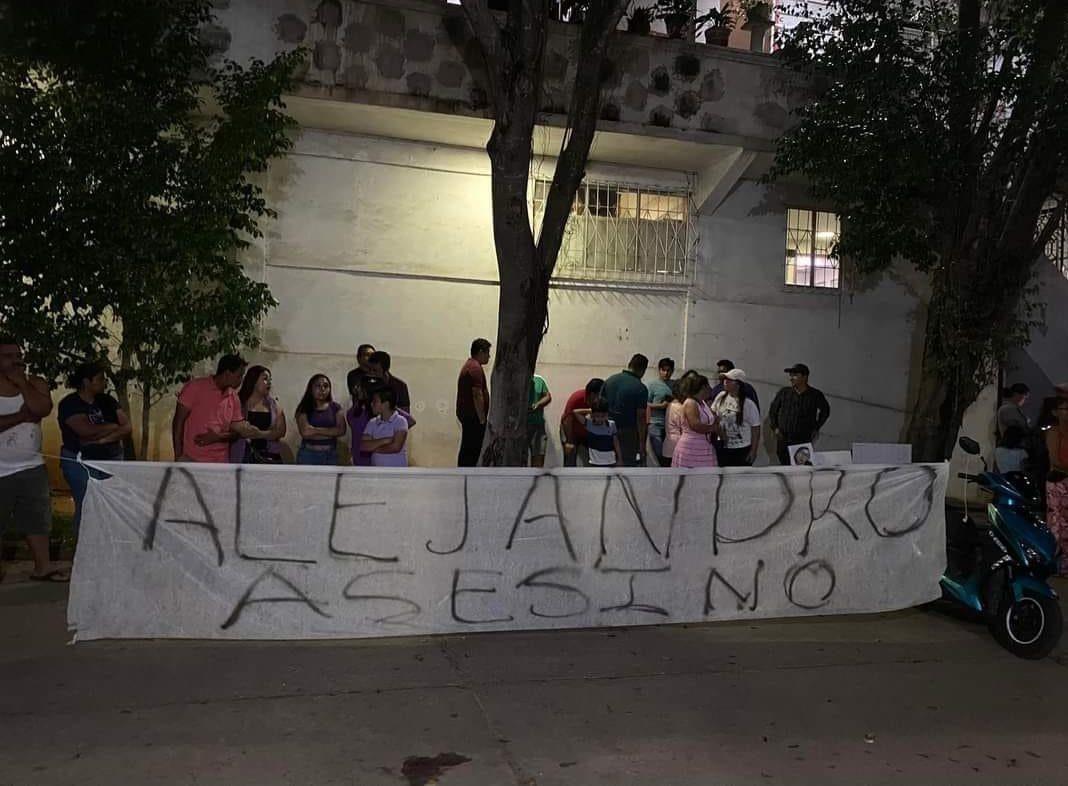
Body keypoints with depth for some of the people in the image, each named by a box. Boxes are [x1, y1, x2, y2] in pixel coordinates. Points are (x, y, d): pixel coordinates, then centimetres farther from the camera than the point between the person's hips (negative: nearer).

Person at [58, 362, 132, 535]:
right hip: (80, 462, -4)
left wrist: (102, 439, -14)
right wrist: (114, 426, -4)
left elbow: (128, 428, 1)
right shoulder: (69, 404, -4)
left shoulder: (107, 401, 11)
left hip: (112, 460, 4)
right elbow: (86, 430, -19)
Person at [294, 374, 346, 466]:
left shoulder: (335, 407, 7)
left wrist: (316, 430, -10)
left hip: (330, 455, 3)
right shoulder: (304, 408, 0)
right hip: (308, 455, -3)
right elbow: (305, 432, -15)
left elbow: (341, 430, -6)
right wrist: (331, 433, -9)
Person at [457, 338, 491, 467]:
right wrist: (482, 419, -18)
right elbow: (477, 395, -21)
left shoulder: (469, 365, 19)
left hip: (466, 414, 11)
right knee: (472, 450, -8)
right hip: (473, 415, -11)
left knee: (467, 449, 13)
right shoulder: (475, 368, -15)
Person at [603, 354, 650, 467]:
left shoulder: (609, 380, 2)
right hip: (628, 433, -5)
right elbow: (640, 418, -14)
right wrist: (642, 443, -9)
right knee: (629, 465, 4)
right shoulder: (640, 388, -13)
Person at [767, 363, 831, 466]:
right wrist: (774, 428, 7)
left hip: (804, 442, -1)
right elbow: (772, 411, 17)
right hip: (783, 442, 2)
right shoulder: (783, 393, 4)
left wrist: (816, 428, 14)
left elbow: (825, 411, 20)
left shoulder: (815, 395, 2)